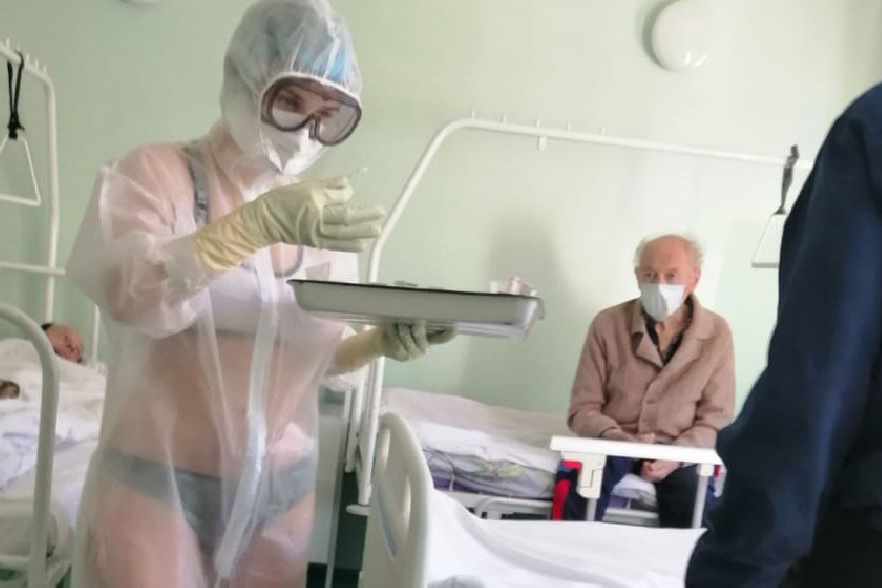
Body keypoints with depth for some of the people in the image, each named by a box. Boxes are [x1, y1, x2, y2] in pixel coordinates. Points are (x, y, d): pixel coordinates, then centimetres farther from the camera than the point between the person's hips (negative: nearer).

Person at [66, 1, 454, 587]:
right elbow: (129, 296, -26)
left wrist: (381, 342, -10)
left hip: (282, 490, 4)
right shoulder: (156, 173, -7)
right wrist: (257, 224, -36)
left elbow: (322, 351, 9)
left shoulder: (329, 215, 4)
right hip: (158, 485, -4)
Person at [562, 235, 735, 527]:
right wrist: (621, 440, -23)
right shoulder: (608, 324, -5)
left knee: (696, 499, -29)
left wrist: (675, 455, -20)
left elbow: (715, 419, -2)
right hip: (613, 443, 0)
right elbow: (583, 408, -4)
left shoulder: (716, 333, -4)